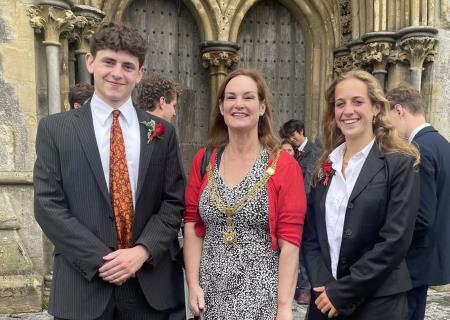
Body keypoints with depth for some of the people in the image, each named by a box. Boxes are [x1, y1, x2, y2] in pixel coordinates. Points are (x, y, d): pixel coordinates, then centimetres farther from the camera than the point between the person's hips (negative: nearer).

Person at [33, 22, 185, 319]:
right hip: (83, 285, -1)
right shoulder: (55, 128, 1)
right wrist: (100, 260, -12)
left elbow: (174, 202, 3)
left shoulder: (162, 131, 5)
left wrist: (142, 251, -12)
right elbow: (48, 205, -5)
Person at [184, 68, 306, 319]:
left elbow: (290, 242, -10)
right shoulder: (203, 160, 1)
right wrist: (193, 284, -3)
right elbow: (192, 225, 4)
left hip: (261, 296, -3)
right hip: (210, 294, 3)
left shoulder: (285, 166, -10)